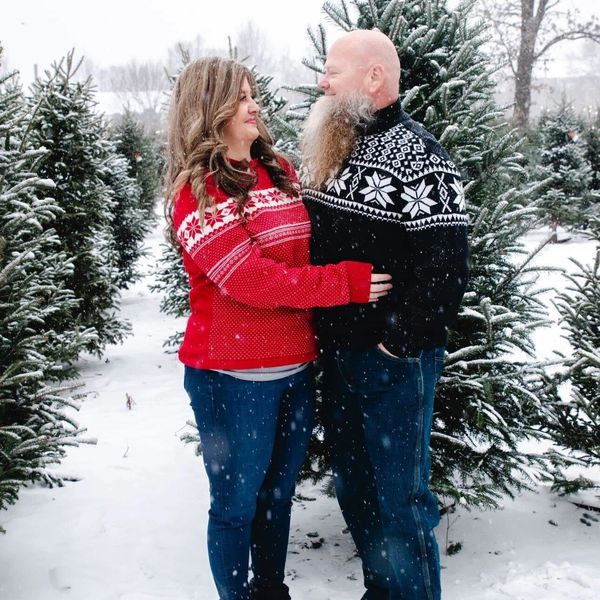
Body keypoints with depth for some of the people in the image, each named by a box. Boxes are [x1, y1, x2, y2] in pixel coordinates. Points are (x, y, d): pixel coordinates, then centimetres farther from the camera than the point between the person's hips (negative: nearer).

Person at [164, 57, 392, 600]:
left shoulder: (280, 170, 9)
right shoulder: (195, 191, -10)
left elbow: (311, 246, 18)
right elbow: (250, 279, -19)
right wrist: (346, 284, -17)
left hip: (297, 367, 6)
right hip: (234, 377, -6)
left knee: (278, 496, 19)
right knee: (236, 505, 8)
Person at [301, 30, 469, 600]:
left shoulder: (418, 158, -15)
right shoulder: (329, 151, 9)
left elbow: (445, 265, -21)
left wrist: (399, 341, -17)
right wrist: (320, 332, 10)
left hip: (394, 360, -8)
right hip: (335, 351, 8)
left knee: (399, 495, 2)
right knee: (352, 487, 19)